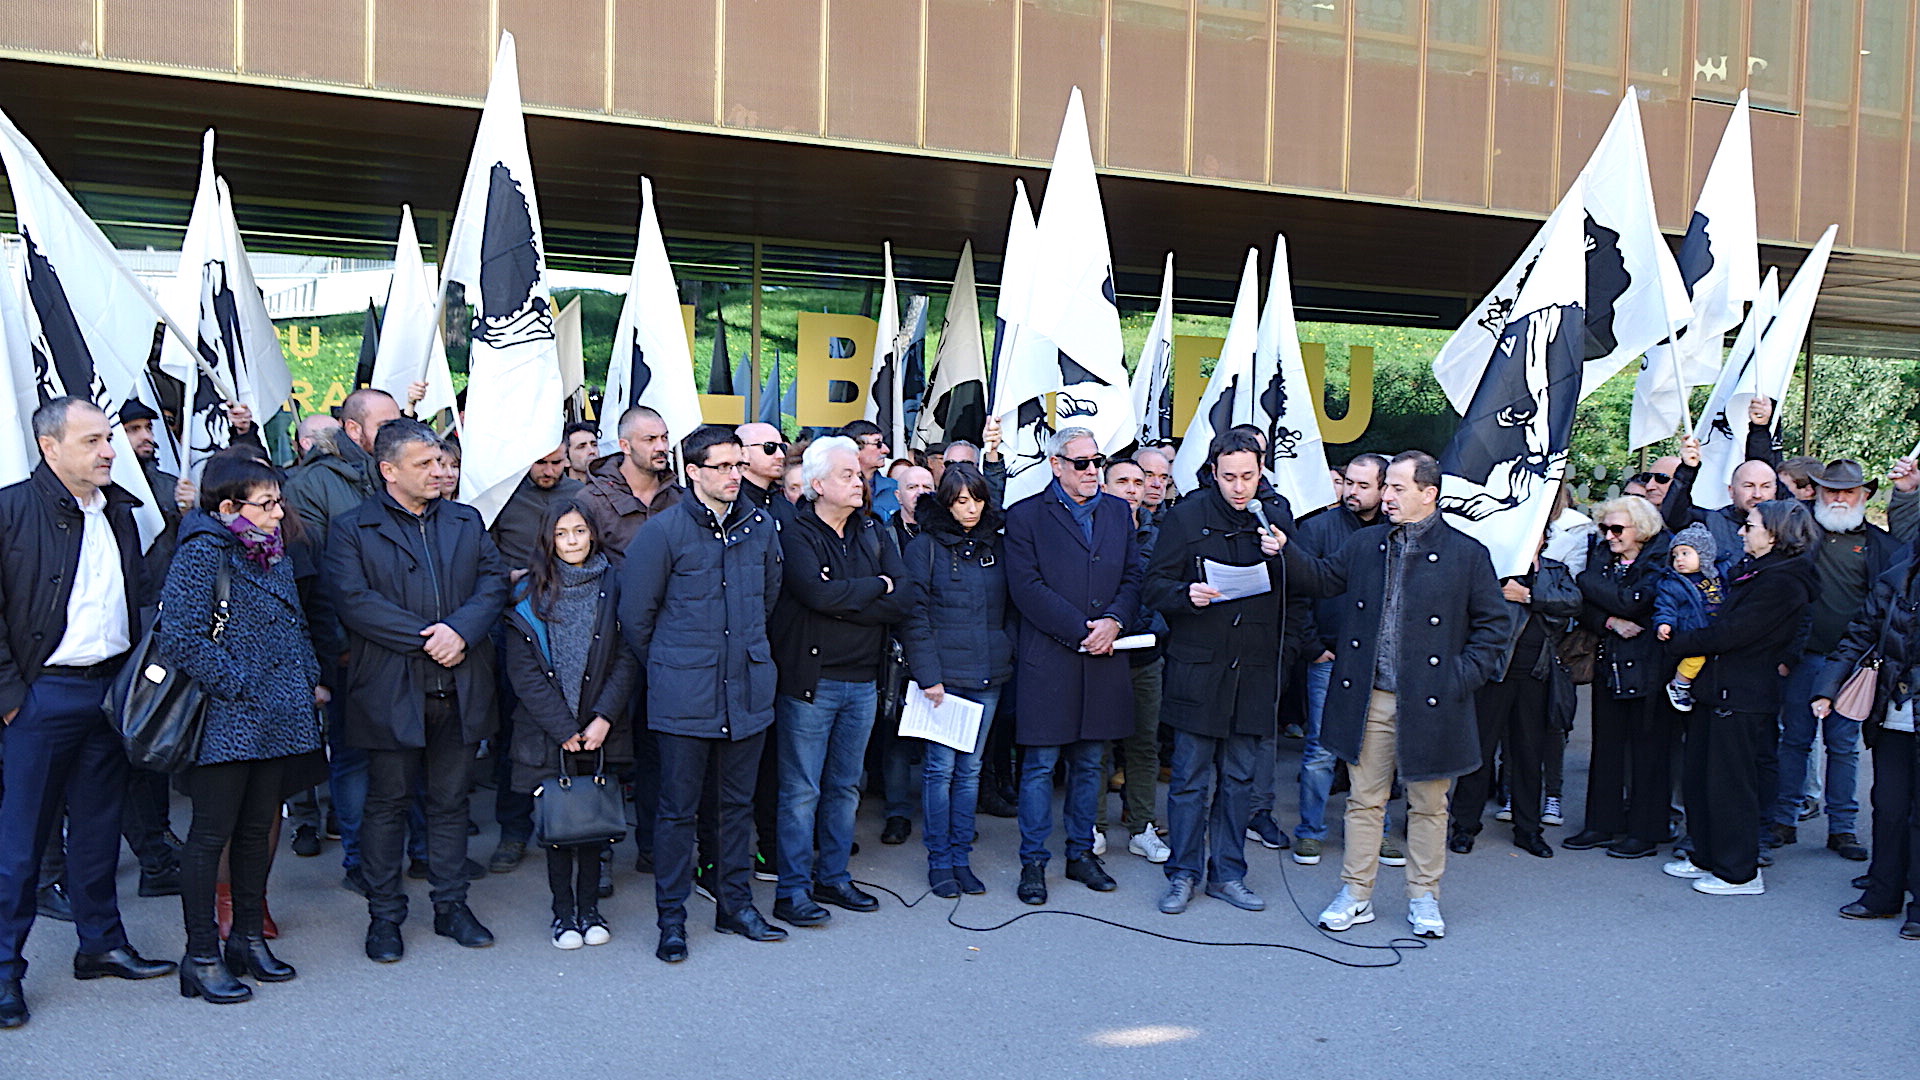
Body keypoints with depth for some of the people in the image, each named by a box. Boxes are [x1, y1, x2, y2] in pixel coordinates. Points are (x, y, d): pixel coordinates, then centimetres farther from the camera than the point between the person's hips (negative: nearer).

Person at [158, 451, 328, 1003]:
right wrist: (234, 686, -18)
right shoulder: (203, 552, -12)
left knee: (257, 830, 15)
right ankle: (202, 956, 11)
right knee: (211, 833, 1)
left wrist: (310, 680, 12)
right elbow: (179, 632, -20)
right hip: (226, 722, -8)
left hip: (277, 718, 8)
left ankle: (250, 939, 26)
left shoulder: (273, 554, 13)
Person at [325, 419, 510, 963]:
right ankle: (384, 915, 19)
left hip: (459, 689, 4)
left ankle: (452, 906, 24)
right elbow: (355, 601, -13)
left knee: (450, 801, 12)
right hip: (391, 690, -3)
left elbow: (493, 581, 3)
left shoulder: (466, 522, 12)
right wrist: (426, 639, -16)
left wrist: (460, 630, -15)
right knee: (388, 804, 7)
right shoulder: (353, 529, -1)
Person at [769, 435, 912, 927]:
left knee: (845, 786, 14)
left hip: (862, 680, 6)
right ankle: (793, 890, 8)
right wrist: (876, 586, -10)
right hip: (810, 679, -5)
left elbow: (904, 599, -3)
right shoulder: (794, 535, -7)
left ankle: (834, 878, 25)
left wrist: (845, 604, -14)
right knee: (801, 790, -1)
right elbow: (819, 592, -23)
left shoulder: (874, 533, 9)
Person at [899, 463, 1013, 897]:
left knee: (970, 770, 9)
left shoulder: (994, 547, 11)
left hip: (987, 677, 4)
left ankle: (961, 857, 17)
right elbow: (914, 616, -7)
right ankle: (939, 860, 10)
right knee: (941, 768, -1)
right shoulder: (924, 548, -2)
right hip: (944, 676, -4)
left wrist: (1007, 656, 5)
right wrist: (928, 675, -13)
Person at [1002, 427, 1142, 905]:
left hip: (1103, 657, 5)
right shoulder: (1025, 515, -2)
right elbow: (1026, 587, -10)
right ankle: (1033, 861, 11)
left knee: (1089, 762, 13)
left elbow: (1133, 576, 9)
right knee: (1040, 764, 1)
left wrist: (1113, 620, -10)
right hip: (1047, 658, -4)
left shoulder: (1117, 512, 13)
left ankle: (1081, 852, 25)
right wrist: (1081, 629, -14)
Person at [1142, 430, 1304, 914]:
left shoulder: (1278, 518, 7)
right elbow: (1154, 585, -2)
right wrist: (1185, 595, -20)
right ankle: (1183, 874, 14)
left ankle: (1227, 873, 21)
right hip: (1197, 669, -2)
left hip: (1255, 672, 3)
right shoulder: (1186, 517, -1)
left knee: (1238, 779, 10)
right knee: (1191, 779, 2)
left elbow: (1298, 595, 12)